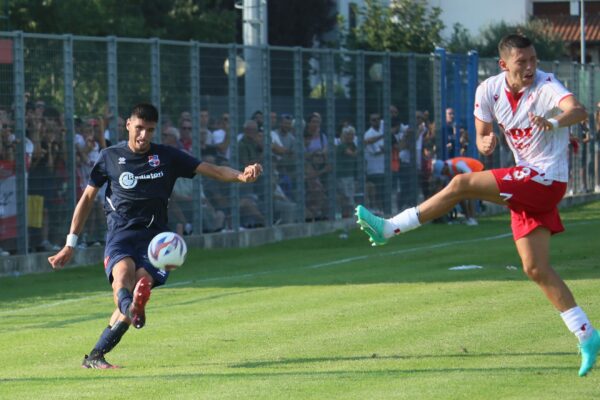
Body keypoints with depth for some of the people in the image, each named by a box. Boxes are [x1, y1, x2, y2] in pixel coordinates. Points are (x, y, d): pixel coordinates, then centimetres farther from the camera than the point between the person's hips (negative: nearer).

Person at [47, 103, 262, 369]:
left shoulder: (167, 157, 9)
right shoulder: (110, 157, 10)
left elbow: (212, 170, 3)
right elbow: (87, 198, 17)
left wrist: (241, 176, -18)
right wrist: (70, 245, 15)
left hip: (153, 235, -1)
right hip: (120, 234, 1)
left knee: (141, 285, -22)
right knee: (124, 271, -33)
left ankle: (95, 357, -15)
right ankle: (132, 309, -65)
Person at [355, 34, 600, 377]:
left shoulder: (546, 87, -17)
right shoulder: (490, 90, 3)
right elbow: (481, 137, 12)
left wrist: (554, 122, -57)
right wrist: (485, 143, -13)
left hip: (546, 180, -8)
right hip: (528, 182, 8)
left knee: (462, 184, -15)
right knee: (536, 269, 4)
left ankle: (388, 229, -6)